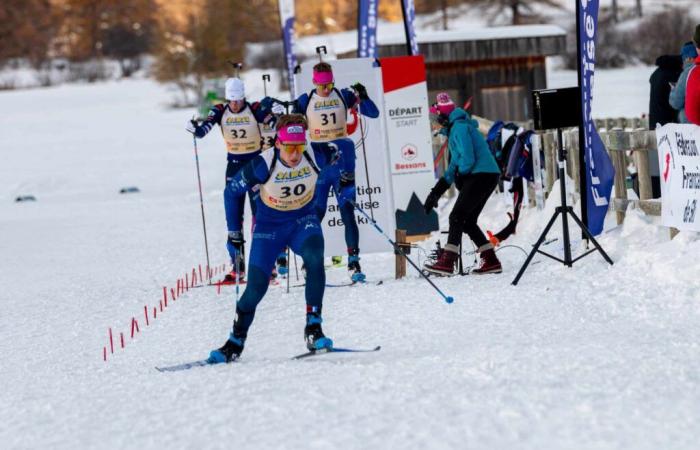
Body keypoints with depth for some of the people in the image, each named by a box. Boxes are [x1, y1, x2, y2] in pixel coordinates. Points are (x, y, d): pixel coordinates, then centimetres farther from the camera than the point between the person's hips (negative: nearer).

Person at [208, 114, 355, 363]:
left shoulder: (315, 156, -20)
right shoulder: (263, 165, -26)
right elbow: (233, 190, -10)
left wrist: (346, 187, -6)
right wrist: (235, 232, -6)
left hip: (303, 221, 1)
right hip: (269, 226, -1)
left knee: (314, 259, -31)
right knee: (256, 287, -8)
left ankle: (313, 328, -24)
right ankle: (236, 341, 14)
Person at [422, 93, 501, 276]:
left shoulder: (459, 127, -11)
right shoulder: (455, 128, 21)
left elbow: (467, 159, -20)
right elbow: (455, 163, 22)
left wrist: (459, 176, 0)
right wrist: (436, 192, 17)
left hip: (481, 176, -10)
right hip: (486, 177, 10)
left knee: (457, 217, -10)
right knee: (468, 221, 12)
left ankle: (446, 262, -15)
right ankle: (491, 261, 12)